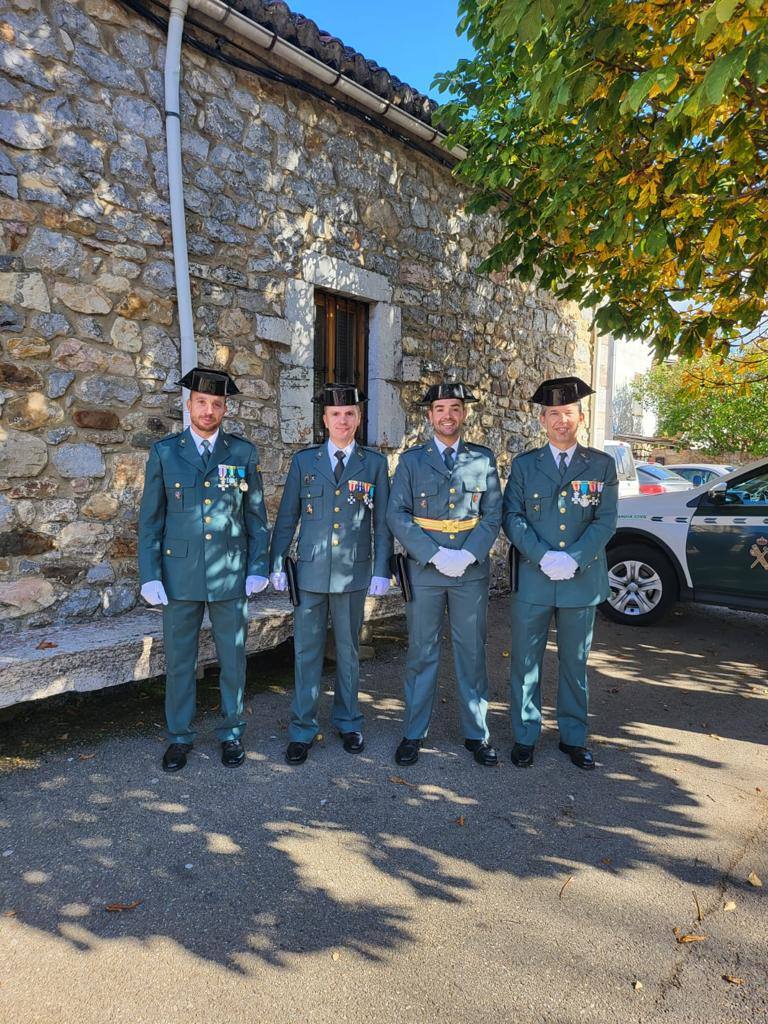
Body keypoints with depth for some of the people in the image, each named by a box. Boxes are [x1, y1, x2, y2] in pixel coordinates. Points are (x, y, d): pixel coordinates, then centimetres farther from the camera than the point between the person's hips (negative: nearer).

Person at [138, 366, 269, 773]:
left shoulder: (243, 452, 3)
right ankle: (179, 736, 26)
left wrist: (257, 568, -1)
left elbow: (255, 514, 6)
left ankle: (231, 733, 27)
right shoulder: (164, 451, 3)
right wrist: (149, 575, -3)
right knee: (179, 659, 9)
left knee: (233, 658, 9)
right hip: (179, 573, 0)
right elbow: (150, 518, 3)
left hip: (231, 574, 0)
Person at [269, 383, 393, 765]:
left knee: (348, 651, 13)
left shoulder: (374, 463, 2)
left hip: (353, 574, 0)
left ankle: (347, 722, 29)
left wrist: (381, 571, -2)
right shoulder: (304, 460, 4)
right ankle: (302, 730, 17)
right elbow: (286, 517, 5)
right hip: (310, 572, 0)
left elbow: (382, 522, 2)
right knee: (307, 651, 5)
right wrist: (276, 564, 1)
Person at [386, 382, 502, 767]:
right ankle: (413, 734, 19)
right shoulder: (411, 460, 3)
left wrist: (468, 554, -12)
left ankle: (476, 734, 22)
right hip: (424, 571, -1)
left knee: (472, 652, 9)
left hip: (472, 570, 1)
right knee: (421, 653, 6)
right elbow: (396, 515, -4)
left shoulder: (483, 458, 7)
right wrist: (436, 555, -14)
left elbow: (493, 514, 3)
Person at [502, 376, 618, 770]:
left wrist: (574, 559, -16)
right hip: (532, 580, 0)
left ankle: (573, 737, 28)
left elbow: (606, 520, -2)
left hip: (582, 581, 0)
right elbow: (512, 517, -2)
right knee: (525, 662, 6)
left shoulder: (601, 465, 5)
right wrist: (543, 556, -15)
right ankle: (525, 737, 22)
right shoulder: (524, 465, 5)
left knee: (575, 663, 13)